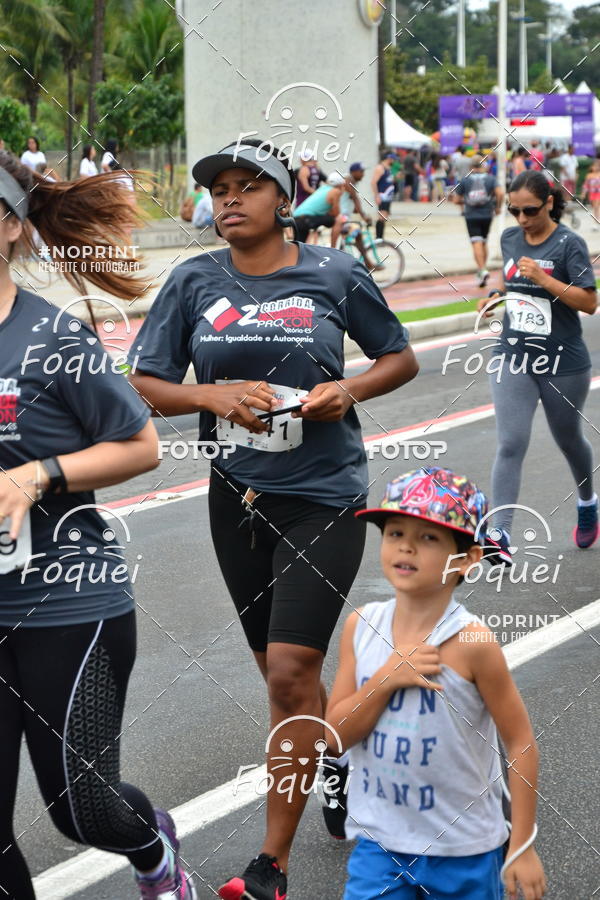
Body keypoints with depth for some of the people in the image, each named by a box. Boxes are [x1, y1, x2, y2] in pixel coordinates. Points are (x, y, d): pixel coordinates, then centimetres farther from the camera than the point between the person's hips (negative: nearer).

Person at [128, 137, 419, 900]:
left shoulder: (334, 274, -4)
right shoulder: (194, 282, 0)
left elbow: (400, 358, 8)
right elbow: (145, 386, 0)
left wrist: (351, 389, -12)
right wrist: (215, 395, -18)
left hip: (324, 497, -4)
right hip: (238, 496, 4)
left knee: (290, 674, -11)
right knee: (283, 670, 16)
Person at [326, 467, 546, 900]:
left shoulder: (471, 642, -18)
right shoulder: (361, 627, -6)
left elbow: (520, 742, -11)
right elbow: (336, 734, -4)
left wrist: (522, 847, -8)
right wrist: (385, 680, -21)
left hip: (463, 850, -2)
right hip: (378, 841, 3)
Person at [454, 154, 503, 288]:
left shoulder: (465, 180, 2)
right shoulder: (490, 178, 2)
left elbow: (456, 200, 3)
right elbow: (499, 193, -13)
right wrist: (497, 207, 3)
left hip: (471, 216, -2)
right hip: (487, 215, 2)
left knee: (476, 243, -9)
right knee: (484, 243, 17)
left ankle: (482, 270, -26)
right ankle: (482, 270, 23)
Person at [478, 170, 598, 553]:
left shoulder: (569, 244, -13)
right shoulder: (510, 238, 3)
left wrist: (545, 280, -27)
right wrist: (496, 299, 2)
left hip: (563, 363, -3)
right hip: (513, 357, 3)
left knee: (569, 439, 18)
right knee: (510, 445, -10)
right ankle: (500, 533, -15)